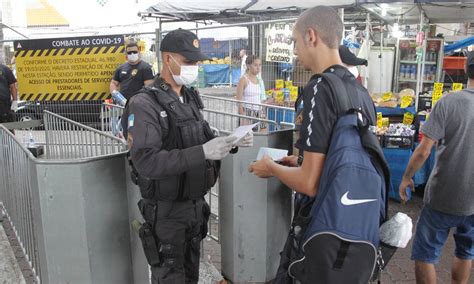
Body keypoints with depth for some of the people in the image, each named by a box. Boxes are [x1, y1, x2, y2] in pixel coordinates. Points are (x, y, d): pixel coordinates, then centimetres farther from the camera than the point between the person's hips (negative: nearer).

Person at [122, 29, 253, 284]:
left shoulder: (190, 98, 7)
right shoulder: (144, 104, -18)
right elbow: (147, 162, -29)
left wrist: (232, 142, -5)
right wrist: (202, 152, -35)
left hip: (196, 203, 7)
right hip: (166, 210, -7)